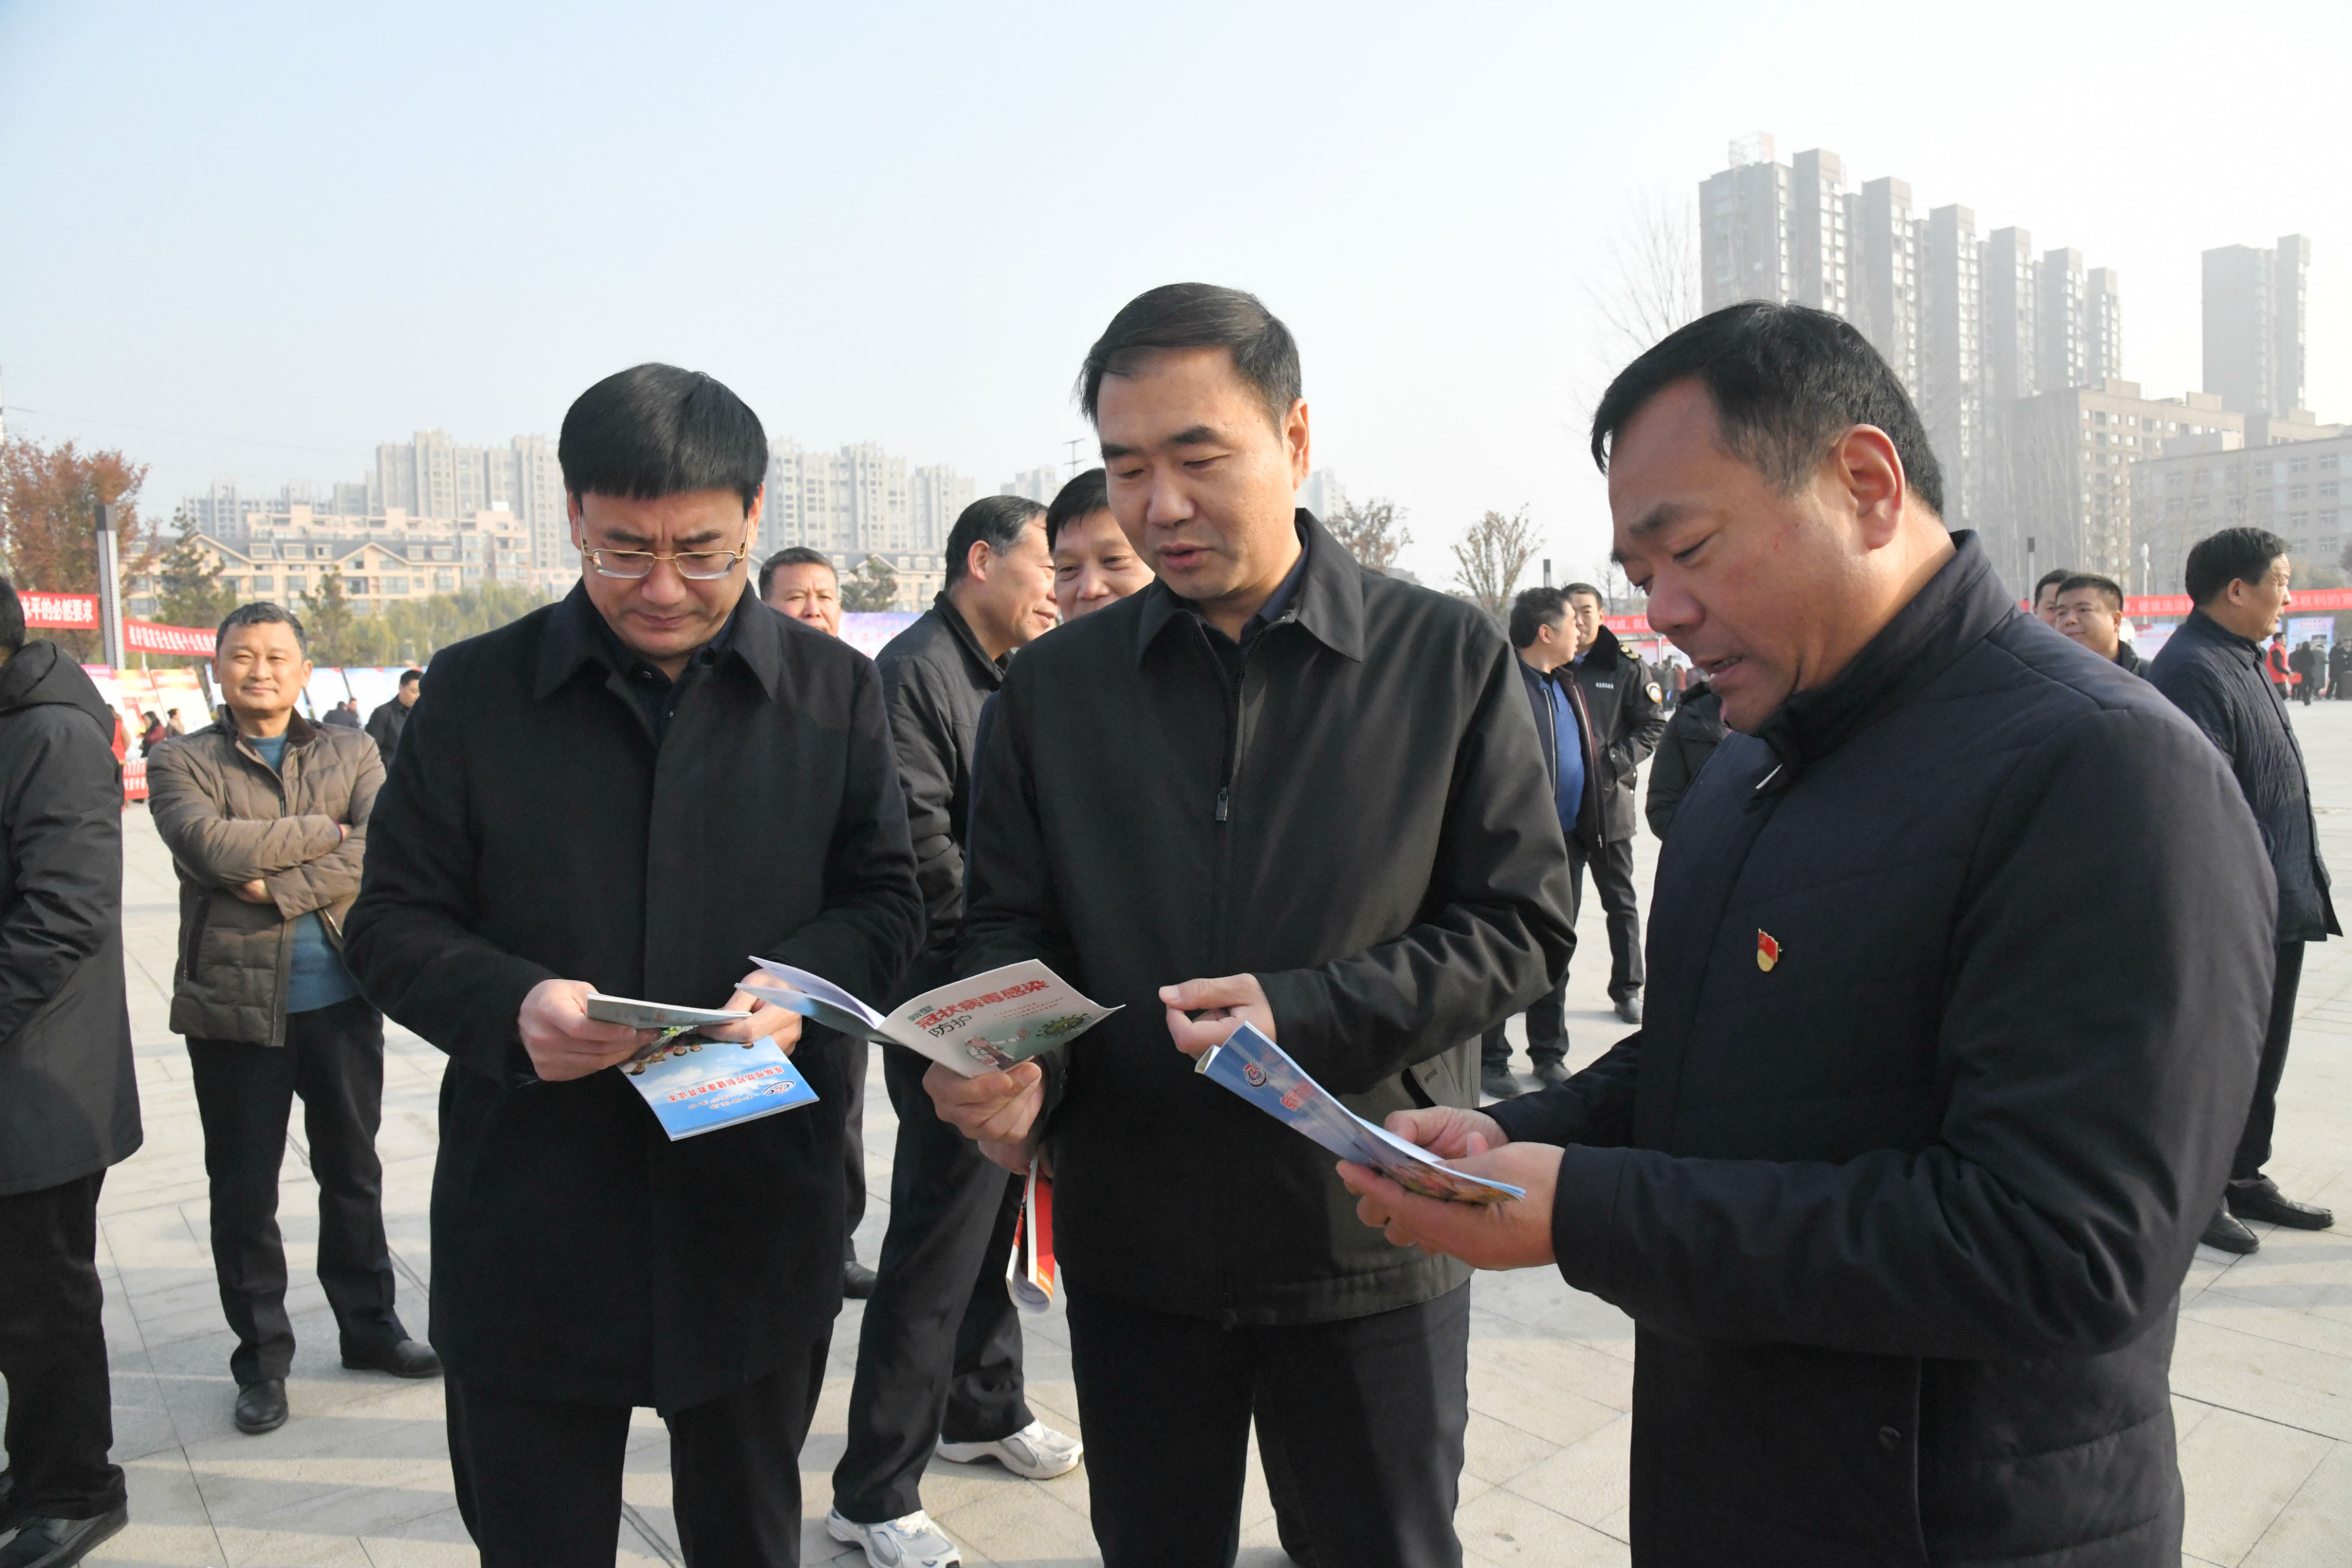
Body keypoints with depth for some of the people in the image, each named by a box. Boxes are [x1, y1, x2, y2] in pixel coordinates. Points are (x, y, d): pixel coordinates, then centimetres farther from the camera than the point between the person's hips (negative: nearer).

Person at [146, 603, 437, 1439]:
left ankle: (369, 1325, 29)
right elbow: (209, 845, -18)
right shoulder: (183, 763, 1)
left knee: (353, 1173, 14)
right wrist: (323, 832, -12)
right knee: (244, 1189, 8)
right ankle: (261, 1356, 22)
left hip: (342, 998, 2)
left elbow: (385, 847, -12)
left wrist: (280, 886, -18)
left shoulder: (352, 752, 5)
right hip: (233, 1002, -1)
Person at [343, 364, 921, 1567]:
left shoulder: (834, 689, 2)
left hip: (758, 1215, 1)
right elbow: (393, 922, 1)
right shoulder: (476, 690, 0)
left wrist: (799, 984, -17)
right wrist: (509, 1006, -20)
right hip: (530, 1230, 0)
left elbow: (885, 900, 5)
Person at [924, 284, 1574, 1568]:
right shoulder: (1052, 686, 3)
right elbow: (1008, 927, 5)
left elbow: (1522, 925, -5)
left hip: (1371, 1236, -2)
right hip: (1131, 1242, 2)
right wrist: (1008, 1061, -17)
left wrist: (1305, 1014, -19)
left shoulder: (1450, 659, -4)